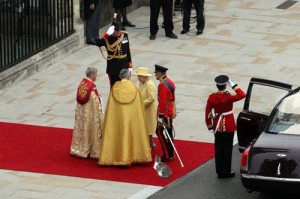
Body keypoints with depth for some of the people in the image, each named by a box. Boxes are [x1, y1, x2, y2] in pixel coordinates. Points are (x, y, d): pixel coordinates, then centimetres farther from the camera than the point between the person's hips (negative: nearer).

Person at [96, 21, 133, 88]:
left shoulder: (124, 36, -1)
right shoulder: (108, 38, -13)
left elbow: (128, 51, 7)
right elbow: (98, 43, -33)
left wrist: (130, 65, 8)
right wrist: (107, 34, -41)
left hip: (124, 67, 3)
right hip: (113, 67, -3)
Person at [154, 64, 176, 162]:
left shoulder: (162, 85, -21)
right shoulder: (169, 81, 10)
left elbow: (162, 102, -23)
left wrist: (160, 116, -21)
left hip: (164, 113, -9)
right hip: (170, 112, 9)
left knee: (159, 131, -2)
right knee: (169, 133, 13)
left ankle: (166, 154, -2)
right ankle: (170, 154, 18)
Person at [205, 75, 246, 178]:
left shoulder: (212, 98, -7)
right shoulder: (228, 97, -20)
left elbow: (207, 113, -1)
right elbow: (242, 95, -15)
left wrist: (210, 126, 10)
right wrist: (233, 85, -12)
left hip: (218, 126, 4)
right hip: (228, 127, -4)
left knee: (218, 149, 13)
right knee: (227, 149, 5)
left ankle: (219, 171, 19)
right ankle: (226, 172, 10)